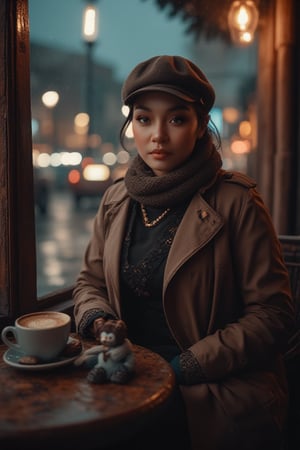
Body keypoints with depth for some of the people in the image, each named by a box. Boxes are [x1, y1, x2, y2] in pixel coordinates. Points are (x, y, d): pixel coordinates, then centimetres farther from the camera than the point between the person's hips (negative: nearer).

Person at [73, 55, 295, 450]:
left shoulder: (236, 202, -8)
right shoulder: (115, 201, 8)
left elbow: (273, 314, -7)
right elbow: (90, 281, 19)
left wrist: (186, 367, -13)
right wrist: (98, 320, -4)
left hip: (222, 386, -4)